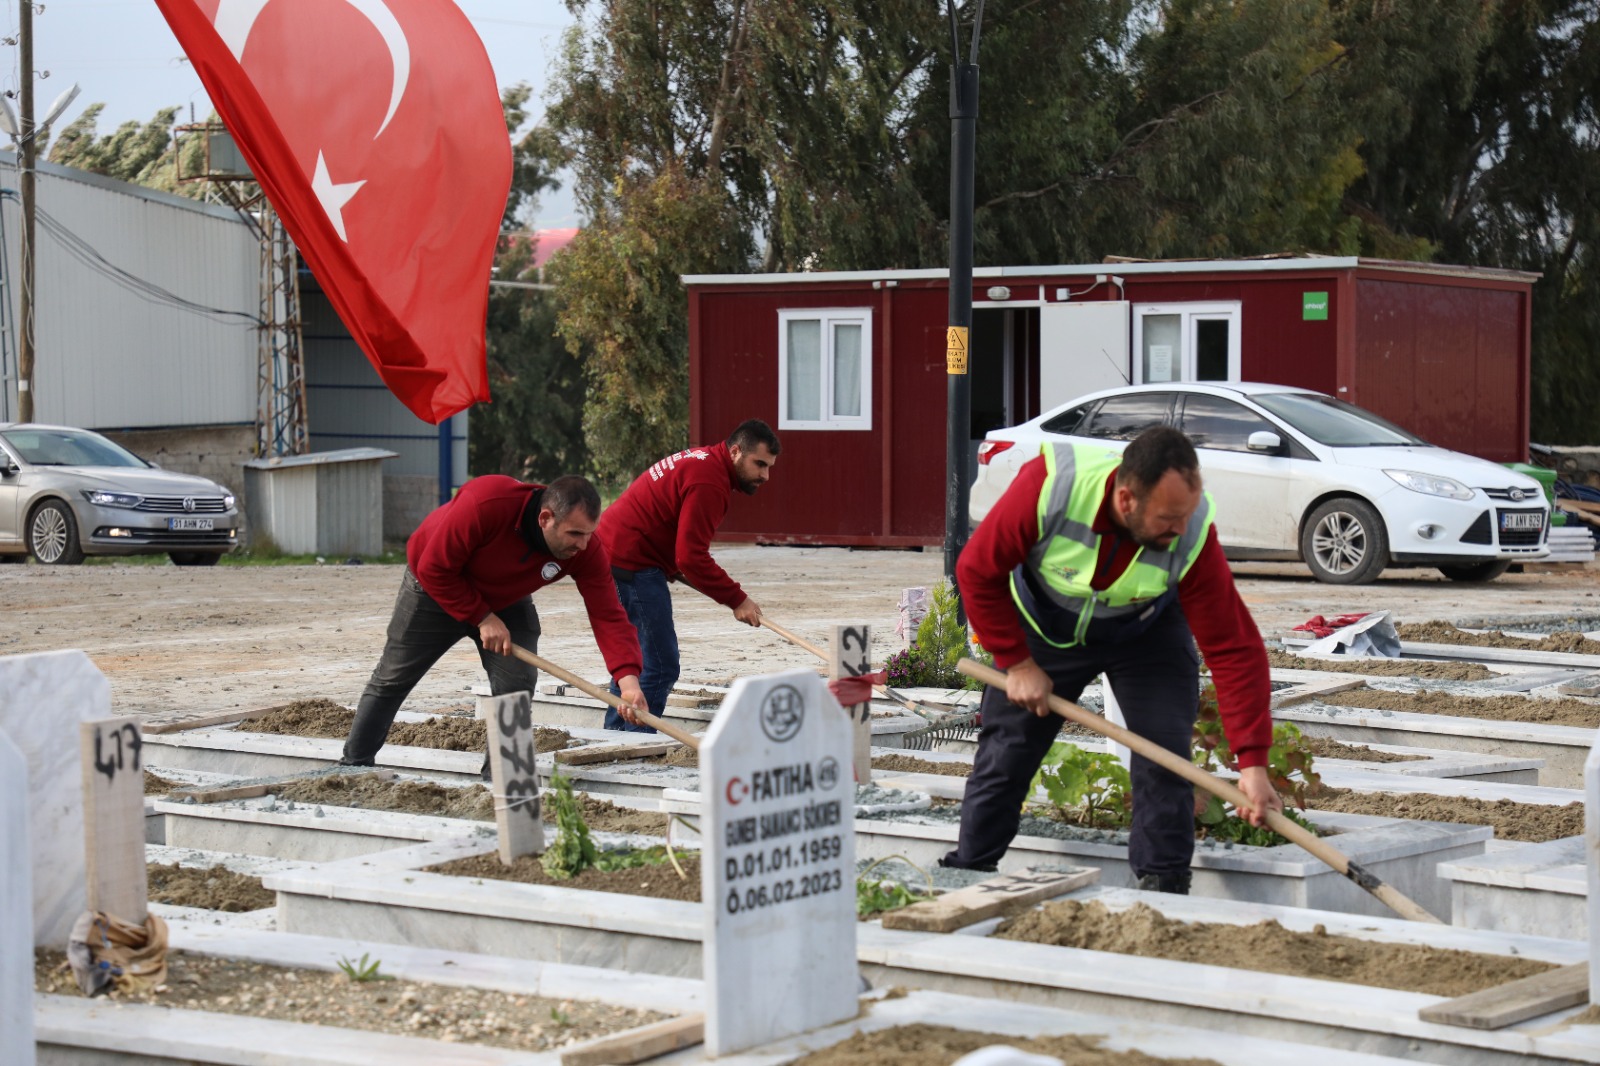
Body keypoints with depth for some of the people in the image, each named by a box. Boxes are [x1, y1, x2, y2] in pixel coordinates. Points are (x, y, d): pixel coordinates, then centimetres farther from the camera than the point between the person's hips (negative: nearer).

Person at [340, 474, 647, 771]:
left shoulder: (586, 550, -30)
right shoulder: (485, 503, -42)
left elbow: (607, 616, -31)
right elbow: (433, 569, -31)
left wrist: (627, 677, -46)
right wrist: (482, 618, -29)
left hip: (504, 601, 3)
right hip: (435, 589, -3)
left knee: (516, 687, -12)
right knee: (391, 680, 7)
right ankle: (353, 766, 22)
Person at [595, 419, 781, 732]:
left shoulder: (700, 461, 15)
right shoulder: (708, 482, -19)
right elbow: (692, 557, -21)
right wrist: (737, 600, -15)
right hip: (633, 564, -11)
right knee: (660, 667, -11)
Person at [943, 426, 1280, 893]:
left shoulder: (1192, 536, -34)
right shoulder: (1048, 486, -39)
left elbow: (1235, 648, -30)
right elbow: (977, 571, -22)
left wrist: (1253, 762, -34)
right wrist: (1017, 663, -21)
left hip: (1144, 633, 0)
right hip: (1044, 625, 0)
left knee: (1165, 754, -13)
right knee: (1004, 755, 3)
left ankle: (1163, 889, -1)